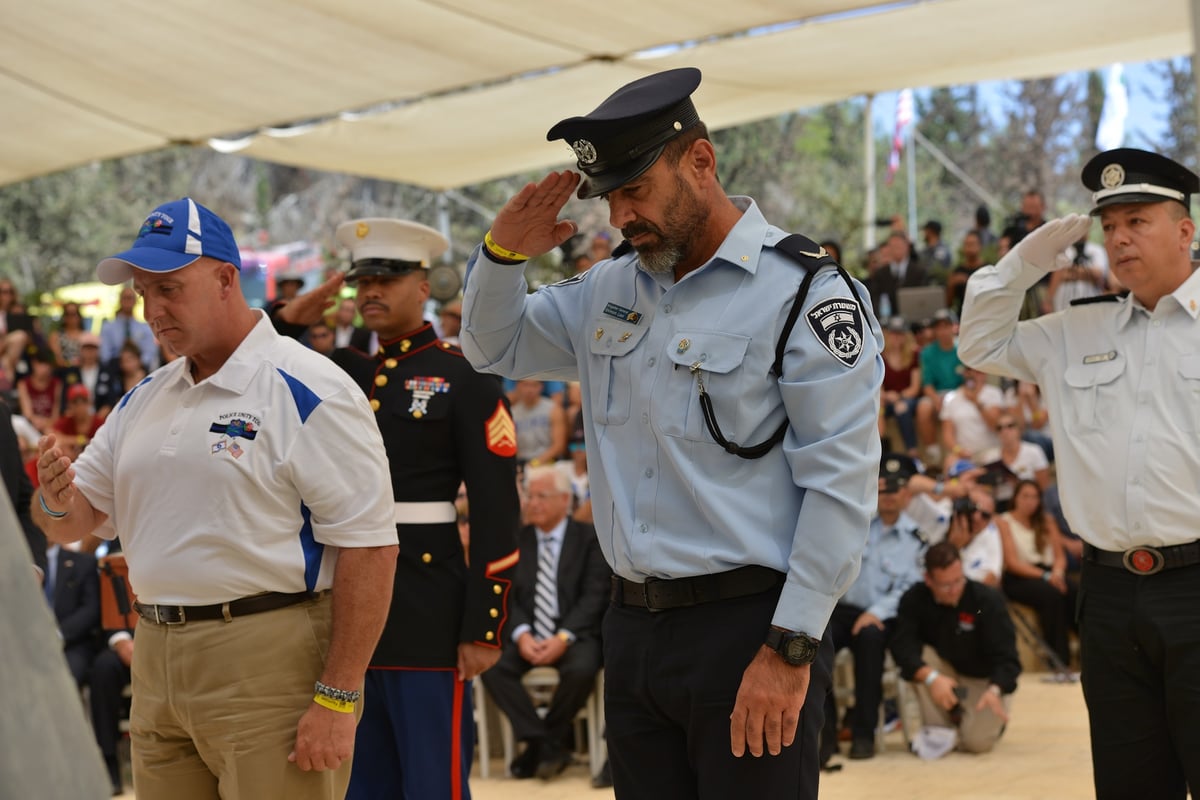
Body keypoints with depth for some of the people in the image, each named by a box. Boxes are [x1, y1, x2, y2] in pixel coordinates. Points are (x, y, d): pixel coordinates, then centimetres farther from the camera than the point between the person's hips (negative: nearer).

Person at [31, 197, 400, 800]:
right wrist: (56, 498, -7)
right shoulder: (144, 399, 14)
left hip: (271, 666, -7)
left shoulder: (308, 392, -11)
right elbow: (78, 522, 19)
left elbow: (370, 547, -16)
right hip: (156, 663, 7)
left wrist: (336, 699, -19)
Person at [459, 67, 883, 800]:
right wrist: (504, 253, 5)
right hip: (634, 629, 7)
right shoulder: (610, 290, 12)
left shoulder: (805, 292, -9)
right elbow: (496, 349, 26)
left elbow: (841, 484, -14)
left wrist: (790, 649, -17)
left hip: (749, 629, -6)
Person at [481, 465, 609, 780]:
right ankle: (542, 742, -15)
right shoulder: (517, 539, 13)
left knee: (581, 669, -35)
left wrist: (564, 637, -18)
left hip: (574, 633, -3)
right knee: (491, 666, -27)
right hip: (527, 634, 3)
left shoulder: (589, 538, 4)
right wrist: (521, 634, -14)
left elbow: (594, 596, -5)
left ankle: (549, 740, -9)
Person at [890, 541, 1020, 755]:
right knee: (921, 656, -29)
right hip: (945, 672, 2)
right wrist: (932, 678, -45)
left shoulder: (989, 600, -21)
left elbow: (1006, 657, -24)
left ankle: (994, 718, 13)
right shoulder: (914, 599, -16)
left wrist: (995, 690, -44)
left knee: (977, 742, -25)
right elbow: (902, 646, -28)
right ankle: (939, 728, -12)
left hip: (985, 680, -2)